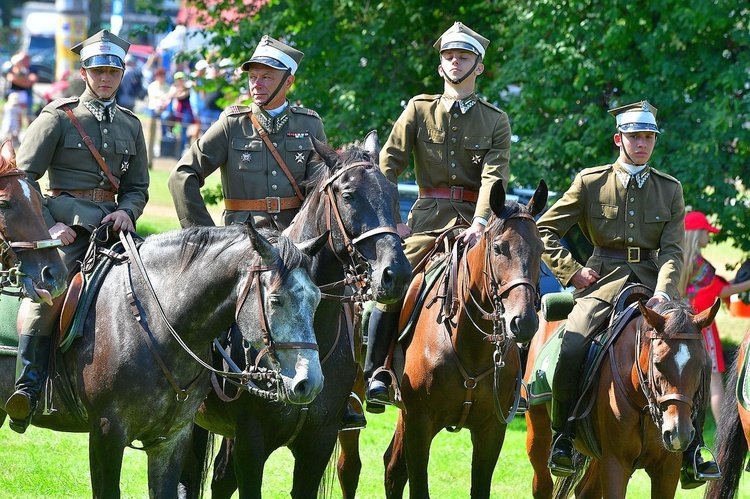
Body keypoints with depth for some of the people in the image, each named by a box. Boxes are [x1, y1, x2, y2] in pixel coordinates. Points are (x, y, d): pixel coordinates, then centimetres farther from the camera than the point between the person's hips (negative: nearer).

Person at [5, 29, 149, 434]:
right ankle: (28, 388, -31)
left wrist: (127, 212, -2)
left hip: (110, 224, 5)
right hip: (64, 223, -5)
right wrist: (48, 226, -11)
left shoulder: (130, 125, 18)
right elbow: (22, 178, 0)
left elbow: (137, 187, 21)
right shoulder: (58, 119, 3)